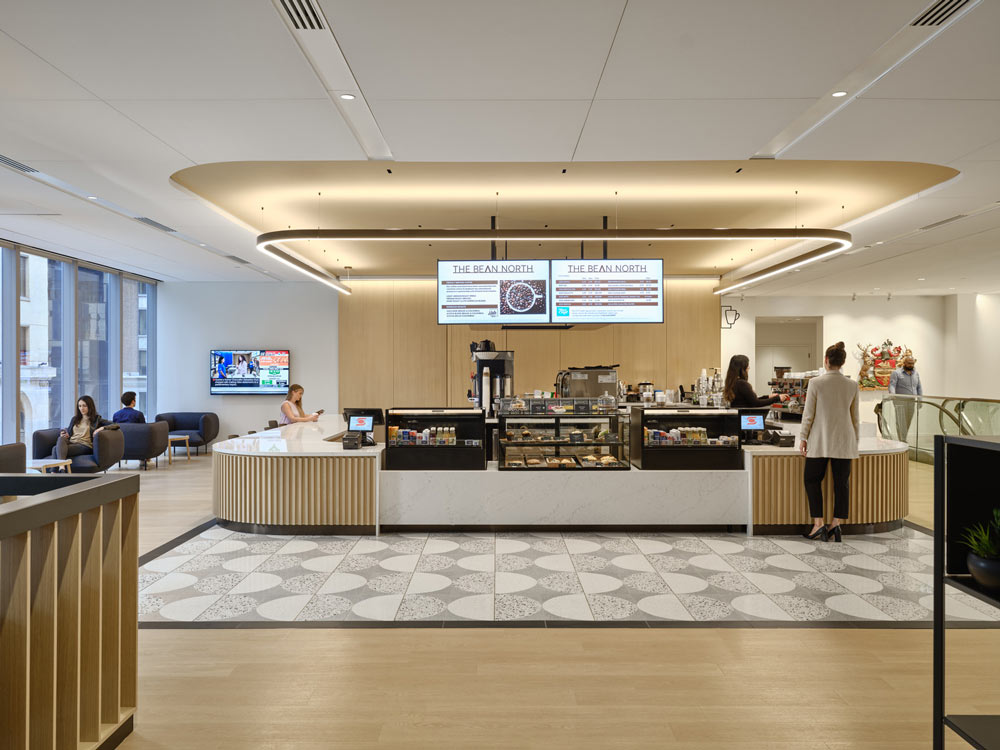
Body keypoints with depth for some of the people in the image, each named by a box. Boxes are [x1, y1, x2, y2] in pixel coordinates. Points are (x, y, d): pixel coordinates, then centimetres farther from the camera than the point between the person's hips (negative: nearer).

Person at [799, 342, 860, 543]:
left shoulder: (816, 383, -9)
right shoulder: (852, 385, 1)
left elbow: (808, 414, -7)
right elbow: (855, 417, 8)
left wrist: (803, 438, 2)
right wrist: (855, 440, 18)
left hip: (819, 441, -3)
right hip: (844, 442, 3)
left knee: (812, 480, 9)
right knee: (841, 483, 8)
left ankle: (818, 524, 4)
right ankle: (836, 524, 8)